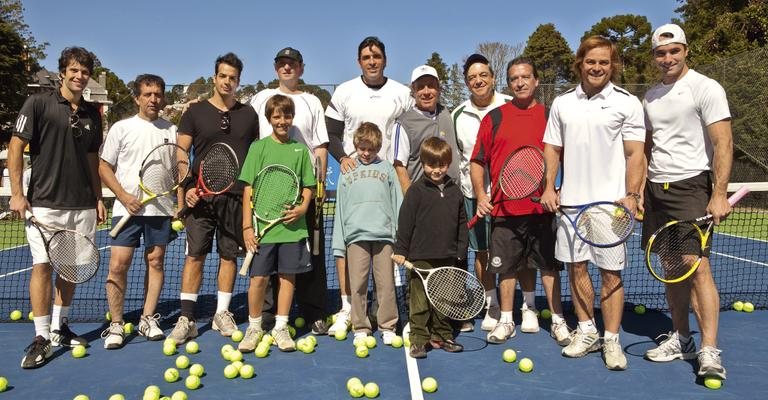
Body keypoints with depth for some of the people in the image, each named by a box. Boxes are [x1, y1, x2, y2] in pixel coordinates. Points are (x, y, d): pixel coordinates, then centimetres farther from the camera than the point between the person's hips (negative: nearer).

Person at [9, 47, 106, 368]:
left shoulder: (92, 113, 12)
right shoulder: (38, 103, -1)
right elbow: (16, 147, -2)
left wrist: (98, 198, 13)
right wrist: (16, 193, -9)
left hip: (83, 205, 5)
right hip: (45, 204, -4)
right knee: (43, 265, -6)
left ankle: (59, 327, 24)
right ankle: (42, 338, 4)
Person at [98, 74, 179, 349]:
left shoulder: (171, 130, 7)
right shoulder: (121, 128, 3)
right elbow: (104, 167, 3)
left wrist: (180, 207, -1)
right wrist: (124, 197, -9)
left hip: (161, 208, 2)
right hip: (127, 207, -2)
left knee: (155, 261, 7)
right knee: (118, 265, -6)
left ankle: (148, 319, 18)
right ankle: (116, 324, 7)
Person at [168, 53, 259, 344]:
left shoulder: (249, 114, 10)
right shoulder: (195, 112, 5)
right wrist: (186, 187, -13)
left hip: (236, 196, 2)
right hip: (201, 195, -2)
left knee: (229, 255, 7)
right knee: (195, 255, -2)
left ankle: (222, 313, 20)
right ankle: (186, 319, 3)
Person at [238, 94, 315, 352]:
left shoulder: (300, 149, 7)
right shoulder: (258, 147, 1)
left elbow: (307, 186, 12)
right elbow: (249, 189, -2)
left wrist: (302, 207, -9)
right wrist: (247, 226, -7)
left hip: (292, 225, 2)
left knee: (288, 275, 7)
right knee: (258, 277, 2)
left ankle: (280, 328, 20)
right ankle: (254, 328, 20)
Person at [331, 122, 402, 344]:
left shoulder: (387, 169, 11)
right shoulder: (348, 172, 13)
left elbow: (397, 203, 11)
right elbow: (340, 208, 13)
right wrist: (339, 243, 7)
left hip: (384, 234, -1)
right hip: (356, 235, 1)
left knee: (386, 283, 0)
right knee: (358, 284, 2)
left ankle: (388, 326, 11)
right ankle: (361, 328, 12)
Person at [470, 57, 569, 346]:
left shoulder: (550, 116, 6)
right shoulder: (494, 118, 5)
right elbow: (477, 161, 7)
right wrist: (480, 195, -3)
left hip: (542, 207, 0)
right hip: (504, 208, 1)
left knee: (548, 265, 6)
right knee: (507, 266, 10)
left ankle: (558, 321, 18)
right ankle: (506, 320, 23)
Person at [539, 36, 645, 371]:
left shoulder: (627, 103, 1)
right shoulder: (562, 103, 10)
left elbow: (635, 155, -3)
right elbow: (552, 149, 13)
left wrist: (631, 195, -13)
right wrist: (549, 187, 3)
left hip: (611, 203, -3)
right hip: (570, 202, 4)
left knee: (611, 271, 1)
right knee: (576, 267, 9)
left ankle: (611, 339, 13)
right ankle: (587, 331, 24)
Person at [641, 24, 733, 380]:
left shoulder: (706, 88, -5)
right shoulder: (651, 96, 14)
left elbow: (723, 143, -11)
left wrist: (719, 194, -19)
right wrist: (638, 190, 13)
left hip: (690, 186, -6)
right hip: (655, 188, 6)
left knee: (696, 265, -14)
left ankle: (709, 351, -8)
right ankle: (681, 339, 19)